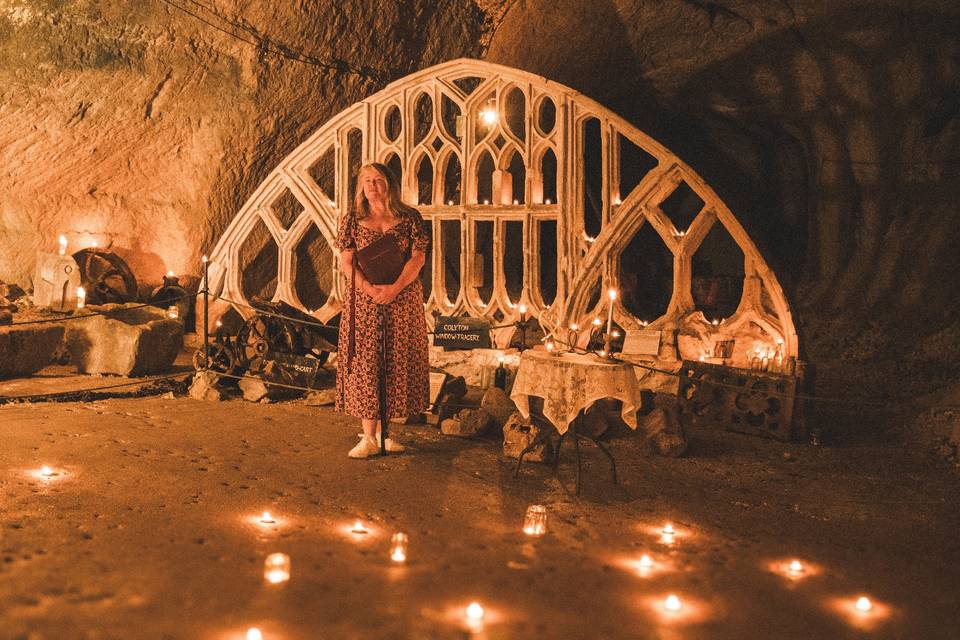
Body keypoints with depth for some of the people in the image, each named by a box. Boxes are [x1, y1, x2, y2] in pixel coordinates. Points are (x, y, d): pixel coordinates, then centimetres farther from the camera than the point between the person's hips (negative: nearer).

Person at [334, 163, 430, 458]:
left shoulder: (409, 218, 4)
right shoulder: (351, 220, 6)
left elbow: (418, 257, -3)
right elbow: (346, 262, -1)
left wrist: (395, 287, -17)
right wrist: (370, 289, -16)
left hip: (403, 300, 0)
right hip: (363, 302, 0)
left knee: (397, 363, 2)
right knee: (365, 365, -4)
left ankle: (382, 431, 13)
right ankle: (369, 437, -2)